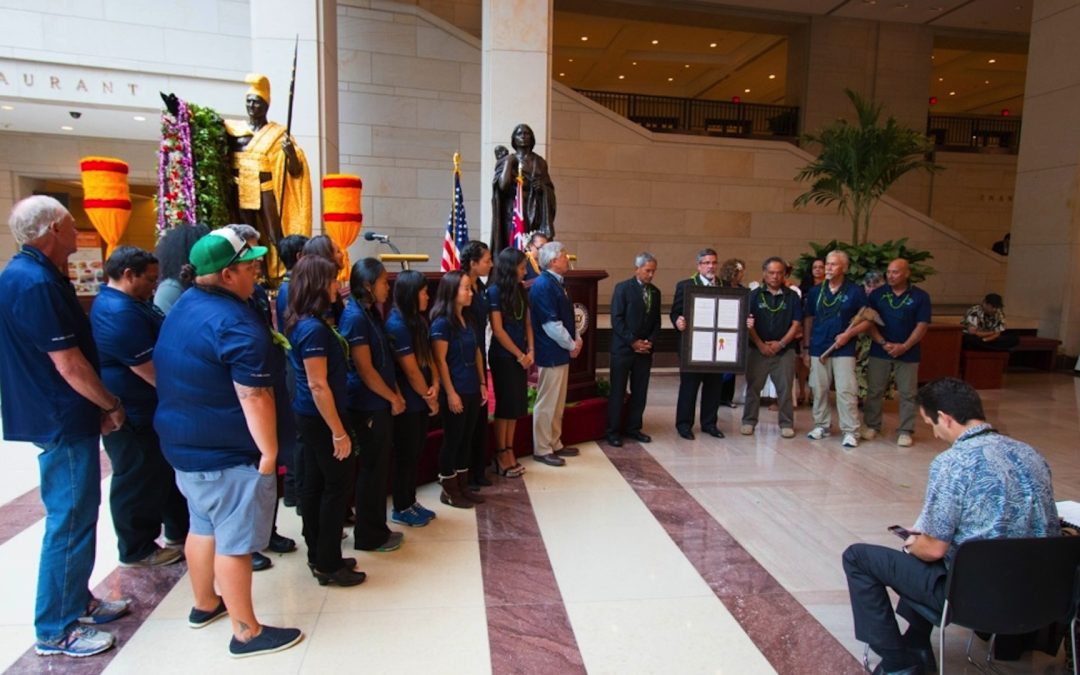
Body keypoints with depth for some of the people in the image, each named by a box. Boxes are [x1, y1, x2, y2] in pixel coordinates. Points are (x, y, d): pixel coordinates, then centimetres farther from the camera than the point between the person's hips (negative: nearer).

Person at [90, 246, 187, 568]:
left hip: (147, 409, 11)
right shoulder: (119, 313, -25)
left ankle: (179, 531, 35)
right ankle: (137, 550, 21)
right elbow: (150, 370, -26)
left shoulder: (130, 303, 10)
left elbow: (159, 344, 22)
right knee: (140, 482, 4)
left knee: (165, 472, 20)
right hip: (134, 415, -11)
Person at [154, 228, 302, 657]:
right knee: (234, 540, 0)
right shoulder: (235, 324, -24)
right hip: (226, 451, -10)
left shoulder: (184, 306, 8)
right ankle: (246, 632, 12)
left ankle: (205, 604, 39)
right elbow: (254, 397, -26)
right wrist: (269, 451, -19)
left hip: (185, 442, 10)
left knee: (203, 525, 22)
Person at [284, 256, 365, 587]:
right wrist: (339, 432, -21)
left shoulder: (302, 323, 7)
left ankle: (318, 556, 29)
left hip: (309, 416, 10)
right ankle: (328, 565, 13)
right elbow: (318, 386, -24)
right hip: (322, 419, -10)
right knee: (336, 486, 2)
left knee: (315, 484, 16)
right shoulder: (314, 329, -22)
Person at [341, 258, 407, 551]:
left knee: (378, 467, 16)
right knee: (372, 469, 2)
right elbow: (365, 370, -19)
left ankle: (375, 529, 29)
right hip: (369, 406, -9)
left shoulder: (371, 313, 11)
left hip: (380, 403, 9)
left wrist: (396, 393, 9)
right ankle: (369, 536, 16)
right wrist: (393, 398, -10)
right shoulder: (355, 317, -18)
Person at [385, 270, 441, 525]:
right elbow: (411, 370, -18)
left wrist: (435, 386, -9)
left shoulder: (419, 320, 8)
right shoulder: (396, 325, -20)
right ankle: (401, 509, 19)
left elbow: (429, 356, 7)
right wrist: (430, 399, -8)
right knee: (405, 455, 4)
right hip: (407, 402, -8)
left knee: (416, 452, 16)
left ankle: (411, 501, 30)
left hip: (421, 399, 8)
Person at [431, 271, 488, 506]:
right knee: (452, 440, 4)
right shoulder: (442, 323, -14)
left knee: (467, 439, 14)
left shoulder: (467, 320, 10)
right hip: (455, 392, -8)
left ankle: (463, 486, 26)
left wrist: (482, 383, 12)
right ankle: (448, 490, 17)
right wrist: (450, 393, -17)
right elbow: (440, 361, -16)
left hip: (472, 390, 8)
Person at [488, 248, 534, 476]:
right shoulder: (495, 291, -12)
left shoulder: (521, 290, 8)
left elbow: (527, 323, 10)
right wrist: (520, 355, -11)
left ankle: (509, 452, 20)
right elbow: (497, 330, -15)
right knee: (505, 405, 1)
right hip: (503, 357, -6)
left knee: (516, 405, 10)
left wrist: (530, 352, -2)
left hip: (520, 356, 6)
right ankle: (501, 456, 13)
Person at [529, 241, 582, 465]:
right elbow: (551, 323, -21)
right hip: (551, 354, -10)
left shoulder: (557, 283, 13)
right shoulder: (543, 285, -18)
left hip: (561, 352, 10)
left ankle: (555, 444, 28)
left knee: (558, 403, 17)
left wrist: (577, 338, 3)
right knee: (546, 404, 0)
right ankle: (542, 449, 10)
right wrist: (571, 345, -12)